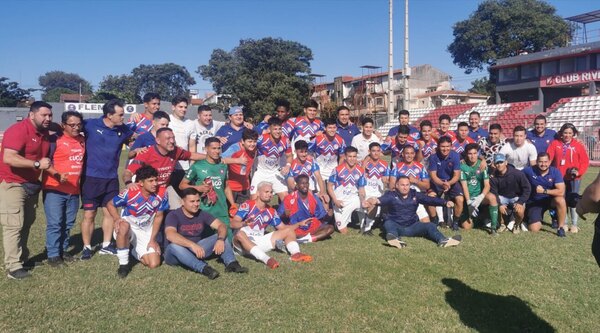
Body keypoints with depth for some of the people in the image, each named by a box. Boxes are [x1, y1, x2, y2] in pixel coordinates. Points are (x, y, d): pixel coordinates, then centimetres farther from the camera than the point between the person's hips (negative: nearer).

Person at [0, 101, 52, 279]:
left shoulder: (45, 133, 6)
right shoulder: (18, 130, -20)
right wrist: (37, 164, -35)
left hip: (31, 184, 9)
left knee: (27, 222, 16)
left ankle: (22, 256, 30)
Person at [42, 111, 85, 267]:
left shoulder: (82, 140, 10)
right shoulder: (55, 139, -9)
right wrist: (57, 175, -26)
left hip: (74, 190, 6)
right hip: (54, 189, -6)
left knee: (68, 223, 13)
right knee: (54, 223, -3)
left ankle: (63, 250, 26)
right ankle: (53, 255, 7)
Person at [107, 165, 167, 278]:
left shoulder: (162, 193, -16)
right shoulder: (130, 193, -23)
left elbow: (158, 216, -5)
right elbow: (110, 204, -7)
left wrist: (152, 239, -6)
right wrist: (117, 219, -26)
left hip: (146, 232, 3)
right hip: (129, 228, -3)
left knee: (154, 264, -11)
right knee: (124, 226, -41)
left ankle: (135, 252, 24)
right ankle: (123, 264, -20)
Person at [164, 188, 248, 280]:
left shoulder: (202, 214, 0)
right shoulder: (173, 215, -15)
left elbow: (221, 225, -9)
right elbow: (170, 235, -34)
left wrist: (220, 239, -31)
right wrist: (192, 245, -46)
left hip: (197, 251, 5)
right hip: (177, 254, -5)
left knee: (221, 236, -8)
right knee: (174, 246, -38)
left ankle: (231, 263, -31)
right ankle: (204, 268, -48)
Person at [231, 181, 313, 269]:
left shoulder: (271, 212, 11)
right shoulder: (248, 205, -7)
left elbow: (282, 227, 17)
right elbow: (233, 224, -17)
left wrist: (299, 224, 3)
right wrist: (244, 224, -40)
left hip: (260, 242, 6)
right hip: (244, 242, -6)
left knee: (289, 231, 1)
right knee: (240, 234, -41)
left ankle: (295, 253, -30)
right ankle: (266, 259, -52)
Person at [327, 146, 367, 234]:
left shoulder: (360, 171, -2)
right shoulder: (338, 169, -11)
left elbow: (361, 189, 3)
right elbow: (329, 185, -6)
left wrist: (363, 199, -17)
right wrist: (335, 200, -18)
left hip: (353, 199, 4)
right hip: (340, 201, -4)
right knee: (343, 231, -6)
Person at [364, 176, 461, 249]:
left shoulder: (415, 195, 8)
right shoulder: (391, 195, -2)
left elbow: (430, 199, -5)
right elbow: (382, 199, -23)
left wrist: (445, 202, -22)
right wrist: (375, 200, -48)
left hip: (412, 227, 3)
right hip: (396, 227, -3)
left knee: (429, 225, -17)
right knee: (388, 223, -31)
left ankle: (443, 240, -43)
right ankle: (396, 239, -62)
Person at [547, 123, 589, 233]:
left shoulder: (578, 145, 1)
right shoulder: (555, 144, 2)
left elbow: (585, 161, 0)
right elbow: (548, 158, -3)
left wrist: (579, 172, -14)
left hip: (574, 178, -1)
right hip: (559, 177, 1)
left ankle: (574, 224, 13)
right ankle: (563, 223, 20)